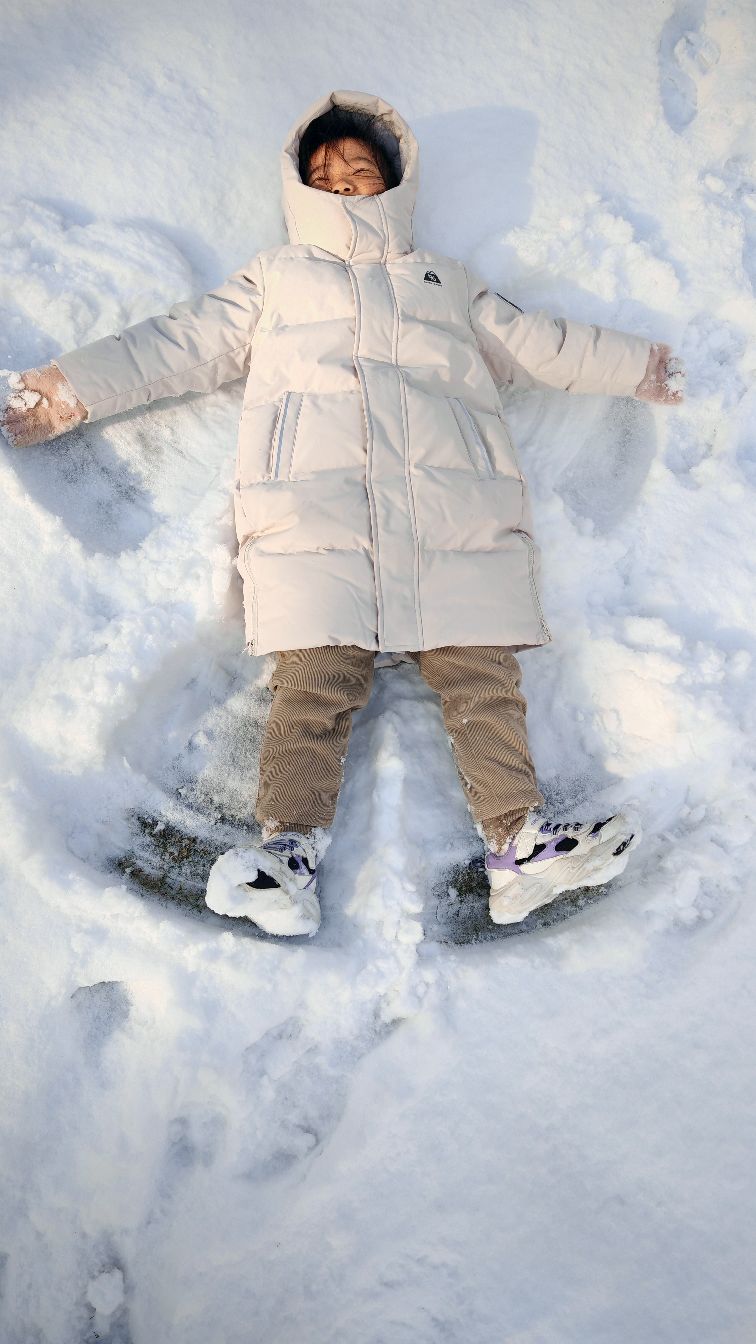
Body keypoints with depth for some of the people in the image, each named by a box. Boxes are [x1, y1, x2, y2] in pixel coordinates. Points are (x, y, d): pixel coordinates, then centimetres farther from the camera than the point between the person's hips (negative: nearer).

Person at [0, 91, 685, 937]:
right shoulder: (273, 279, 31)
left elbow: (538, 343, 36)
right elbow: (178, 345, 23)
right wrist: (70, 389, 14)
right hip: (313, 498, -1)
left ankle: (520, 842, -16)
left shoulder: (447, 284, 35)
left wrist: (638, 365, 34)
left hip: (455, 497, 2)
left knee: (481, 670, -13)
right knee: (315, 676, -18)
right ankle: (290, 850, -23)